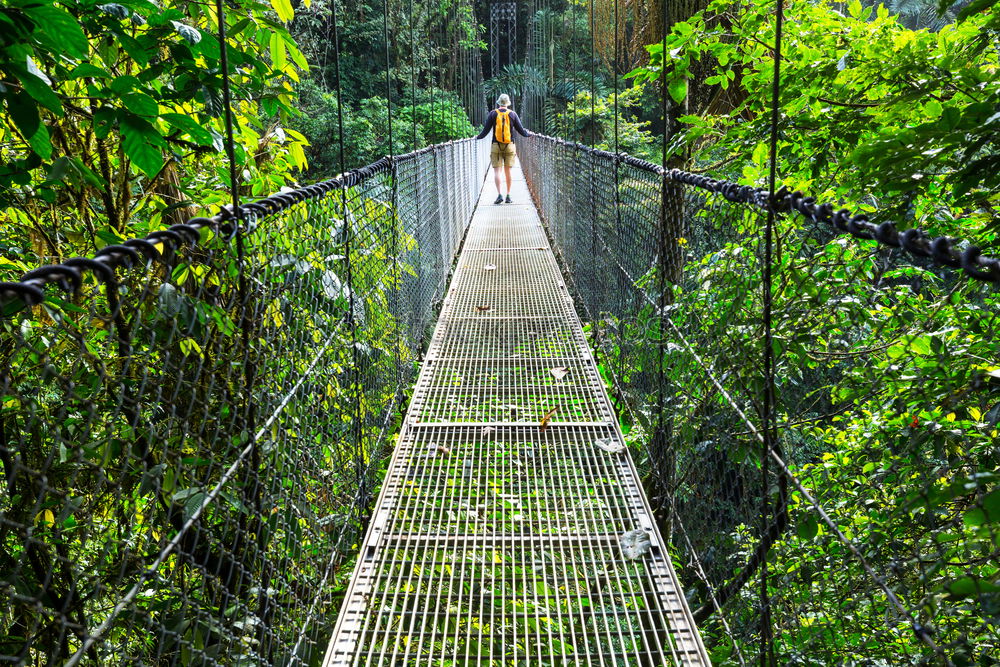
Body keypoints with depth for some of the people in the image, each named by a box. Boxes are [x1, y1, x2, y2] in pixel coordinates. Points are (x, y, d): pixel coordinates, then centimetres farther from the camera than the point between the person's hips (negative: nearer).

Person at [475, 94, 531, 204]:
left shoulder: (493, 113, 0)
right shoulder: (512, 114, 2)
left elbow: (486, 130, -1)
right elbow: (520, 130, 7)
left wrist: (477, 137, 13)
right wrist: (529, 134, 25)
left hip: (496, 146, -1)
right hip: (509, 146, 1)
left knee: (497, 170, -1)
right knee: (508, 171, 6)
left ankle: (499, 194, -15)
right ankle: (508, 195, 7)